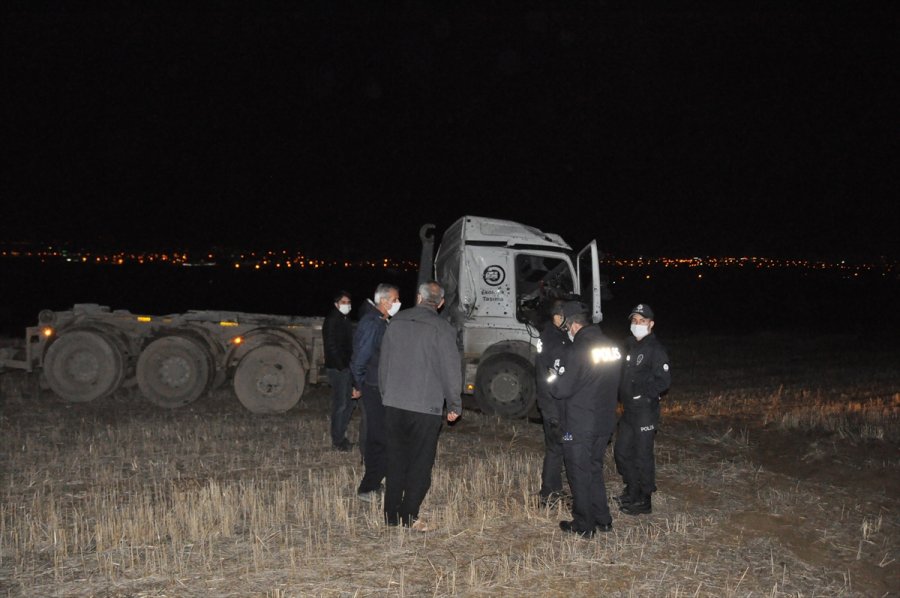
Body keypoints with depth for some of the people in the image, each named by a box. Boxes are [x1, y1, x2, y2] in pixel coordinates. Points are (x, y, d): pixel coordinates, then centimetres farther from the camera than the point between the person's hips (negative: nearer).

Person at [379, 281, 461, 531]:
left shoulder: (396, 322, 6)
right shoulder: (442, 329, -10)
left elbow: (383, 363, 13)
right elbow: (451, 369, -10)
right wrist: (455, 405, 1)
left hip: (393, 404, 5)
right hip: (426, 407, -5)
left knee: (396, 461, 13)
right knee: (420, 463, 5)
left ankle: (391, 515, 18)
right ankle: (408, 517, 4)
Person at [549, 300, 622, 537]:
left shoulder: (578, 349, -20)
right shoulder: (611, 346, 5)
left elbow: (562, 389, -21)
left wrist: (553, 383, -1)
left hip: (580, 426, -7)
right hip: (605, 421, 8)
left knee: (579, 473, 6)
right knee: (595, 469, 21)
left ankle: (583, 526, 15)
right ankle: (603, 520, 28)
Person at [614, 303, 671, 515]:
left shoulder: (655, 349, -12)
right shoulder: (630, 346, 13)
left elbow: (664, 380, -16)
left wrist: (643, 394, -19)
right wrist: (622, 394, 8)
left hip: (645, 411, -8)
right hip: (628, 410, 8)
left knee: (642, 455, -1)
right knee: (622, 451, 15)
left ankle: (644, 501, 11)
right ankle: (632, 491, 32)